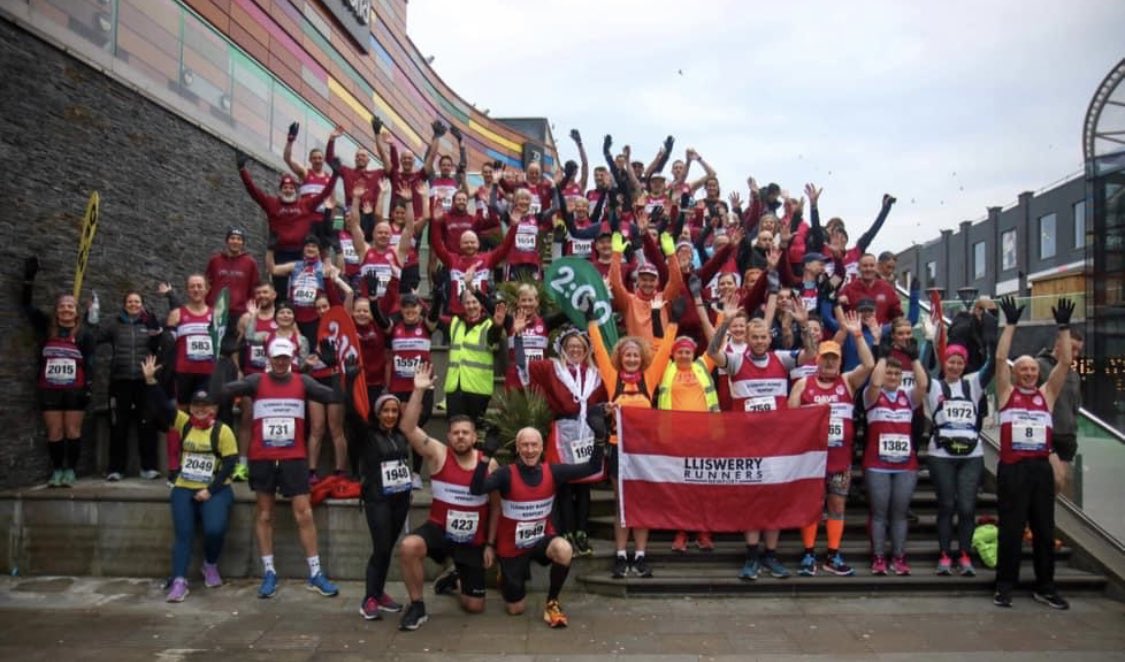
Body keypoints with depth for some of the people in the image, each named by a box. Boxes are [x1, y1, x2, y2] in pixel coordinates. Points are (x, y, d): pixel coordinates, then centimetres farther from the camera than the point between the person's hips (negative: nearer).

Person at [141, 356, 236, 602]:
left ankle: (210, 566, 9)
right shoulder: (183, 423, 5)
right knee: (183, 533, -9)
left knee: (215, 529, -19)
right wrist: (150, 380, -21)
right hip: (184, 489, 3)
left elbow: (229, 464, -8)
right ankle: (179, 581, -7)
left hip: (215, 491, -3)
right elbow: (162, 406, -7)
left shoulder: (223, 431, -5)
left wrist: (210, 490, -14)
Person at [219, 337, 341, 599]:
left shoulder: (302, 382, 4)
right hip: (262, 458, 0)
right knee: (264, 514, 8)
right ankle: (269, 572, 20)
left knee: (304, 513, -1)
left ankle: (315, 574, 7)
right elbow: (225, 391, -11)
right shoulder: (256, 381, 2)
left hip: (294, 457, 0)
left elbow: (332, 396, -9)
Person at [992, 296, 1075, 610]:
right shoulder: (1007, 393, 4)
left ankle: (1045, 587, 22)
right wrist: (1011, 324, -8)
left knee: (1045, 530, 10)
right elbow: (1000, 358, -6)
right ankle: (1005, 586, 11)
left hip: (1041, 468, 3)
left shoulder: (1047, 394, 11)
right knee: (1010, 530, 2)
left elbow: (1065, 362, 2)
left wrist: (1064, 327, -3)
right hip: (1012, 469, -3)